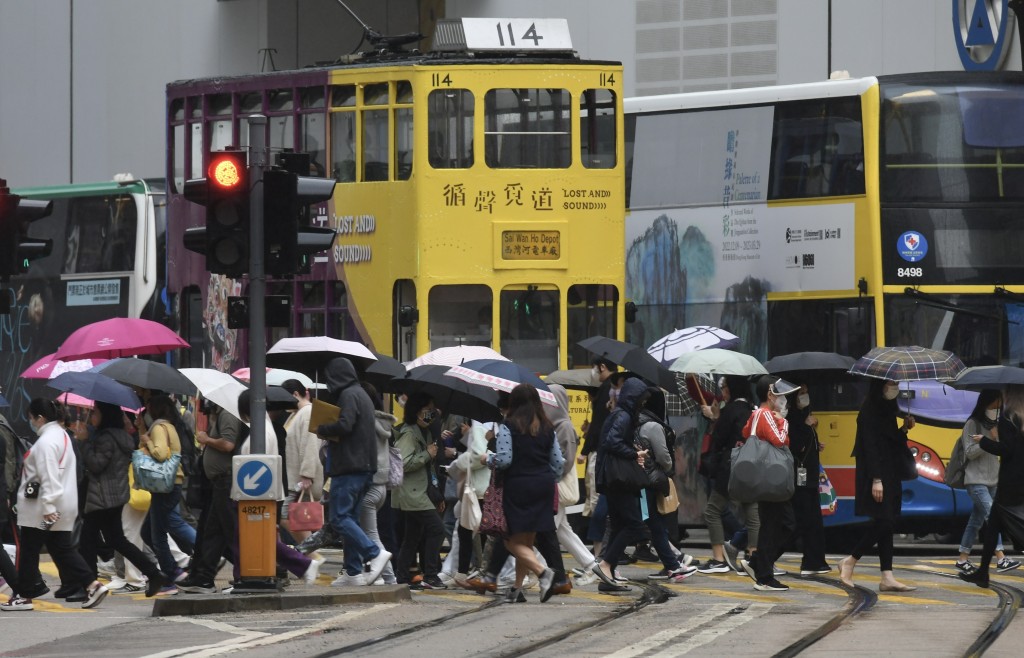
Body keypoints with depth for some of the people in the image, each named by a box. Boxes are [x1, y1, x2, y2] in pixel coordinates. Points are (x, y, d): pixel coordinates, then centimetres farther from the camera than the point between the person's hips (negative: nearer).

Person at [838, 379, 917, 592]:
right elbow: (870, 445, -18)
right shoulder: (870, 409, -12)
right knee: (883, 522, -12)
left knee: (886, 524, 5)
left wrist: (904, 429, 1)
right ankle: (849, 562, 0)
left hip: (889, 474, 9)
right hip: (875, 473, -9)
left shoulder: (888, 408, 14)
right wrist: (876, 479, -23)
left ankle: (887, 577, 3)